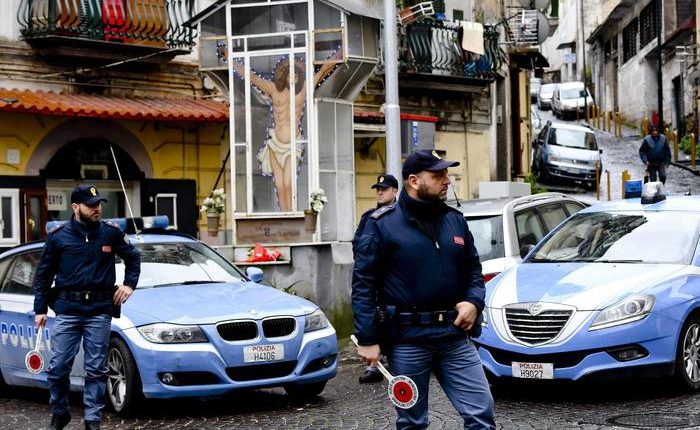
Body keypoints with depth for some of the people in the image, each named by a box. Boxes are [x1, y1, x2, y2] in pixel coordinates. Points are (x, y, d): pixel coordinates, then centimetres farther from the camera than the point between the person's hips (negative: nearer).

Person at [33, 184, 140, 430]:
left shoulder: (111, 233, 5)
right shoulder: (58, 236, 2)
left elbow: (133, 258, 21)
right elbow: (43, 274, 8)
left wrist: (129, 284, 8)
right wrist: (40, 309, 6)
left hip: (99, 311, 1)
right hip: (66, 310, 0)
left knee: (96, 369, 3)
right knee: (58, 367, 0)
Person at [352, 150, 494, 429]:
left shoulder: (456, 221, 11)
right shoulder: (382, 225, -4)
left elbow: (474, 270, 19)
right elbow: (363, 285, -6)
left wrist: (474, 302, -2)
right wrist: (367, 339, -11)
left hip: (455, 337, 4)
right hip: (407, 341, -4)